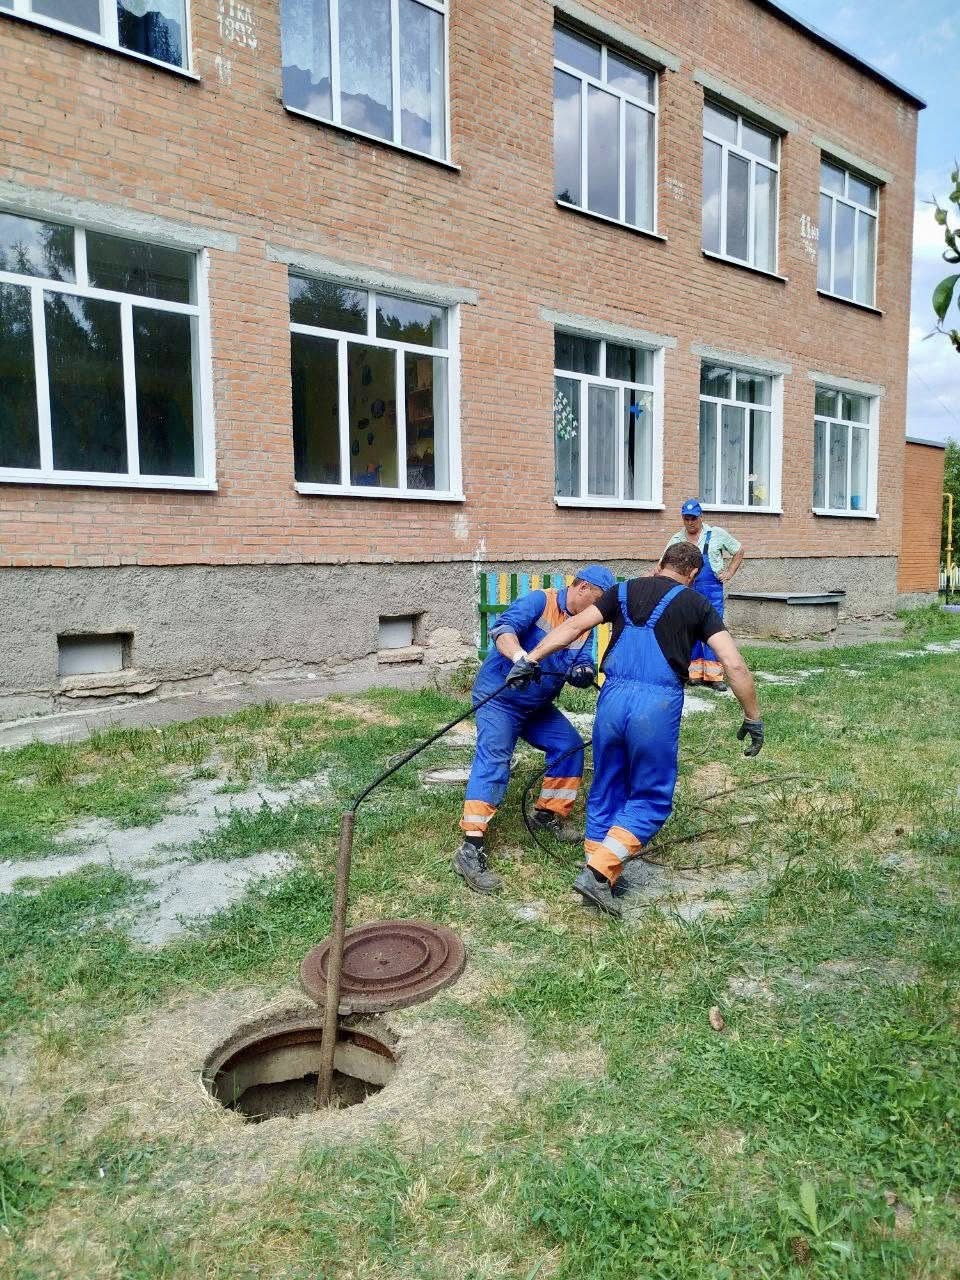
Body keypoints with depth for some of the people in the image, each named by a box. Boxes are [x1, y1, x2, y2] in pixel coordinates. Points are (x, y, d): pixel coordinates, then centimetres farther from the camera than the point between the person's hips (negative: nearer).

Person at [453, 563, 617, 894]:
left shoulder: (584, 625, 6)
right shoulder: (539, 601, -17)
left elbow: (581, 664, -1)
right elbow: (503, 628, -32)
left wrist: (584, 673, -26)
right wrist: (520, 656, -51)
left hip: (538, 706, 8)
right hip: (499, 697, -8)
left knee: (570, 746, 7)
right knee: (493, 760, -22)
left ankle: (548, 814, 24)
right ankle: (471, 848, -28)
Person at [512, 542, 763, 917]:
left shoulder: (624, 591, 16)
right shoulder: (697, 604, 9)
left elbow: (575, 625, 6)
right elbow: (734, 665, 2)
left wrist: (530, 659, 5)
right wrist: (753, 717, 10)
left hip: (613, 697, 3)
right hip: (658, 704, -3)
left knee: (606, 789, 19)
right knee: (651, 797, 12)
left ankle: (598, 869, 26)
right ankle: (599, 872, 1)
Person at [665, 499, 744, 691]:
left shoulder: (716, 534, 2)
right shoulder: (676, 540, 7)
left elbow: (738, 551, 12)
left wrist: (729, 572, 2)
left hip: (711, 590, -2)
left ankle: (713, 675, -3)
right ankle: (695, 673, 15)